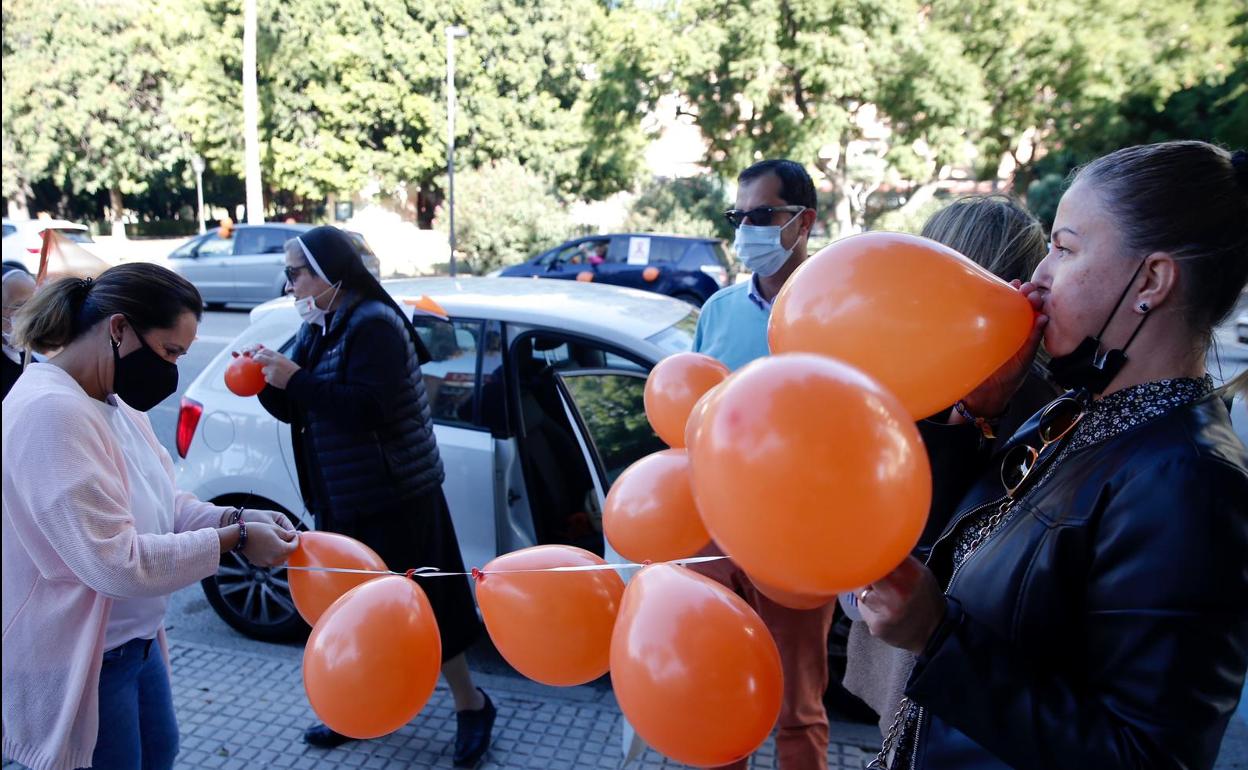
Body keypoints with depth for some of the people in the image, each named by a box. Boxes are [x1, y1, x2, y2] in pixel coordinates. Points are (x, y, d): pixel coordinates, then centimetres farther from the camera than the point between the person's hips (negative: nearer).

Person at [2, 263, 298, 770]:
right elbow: (116, 562, -29)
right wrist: (234, 540, -22)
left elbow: (160, 504, 9)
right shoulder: (52, 412, -28)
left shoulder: (114, 401, 1)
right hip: (78, 661, -9)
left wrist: (236, 518, -8)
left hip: (135, 640, 9)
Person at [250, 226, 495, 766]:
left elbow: (367, 407, -28)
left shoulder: (374, 324, -18)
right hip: (340, 498, 9)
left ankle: (471, 706, 19)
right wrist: (266, 382, -6)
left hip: (393, 499, -9)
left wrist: (295, 378, -26)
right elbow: (296, 410, 13)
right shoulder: (317, 329, 9)